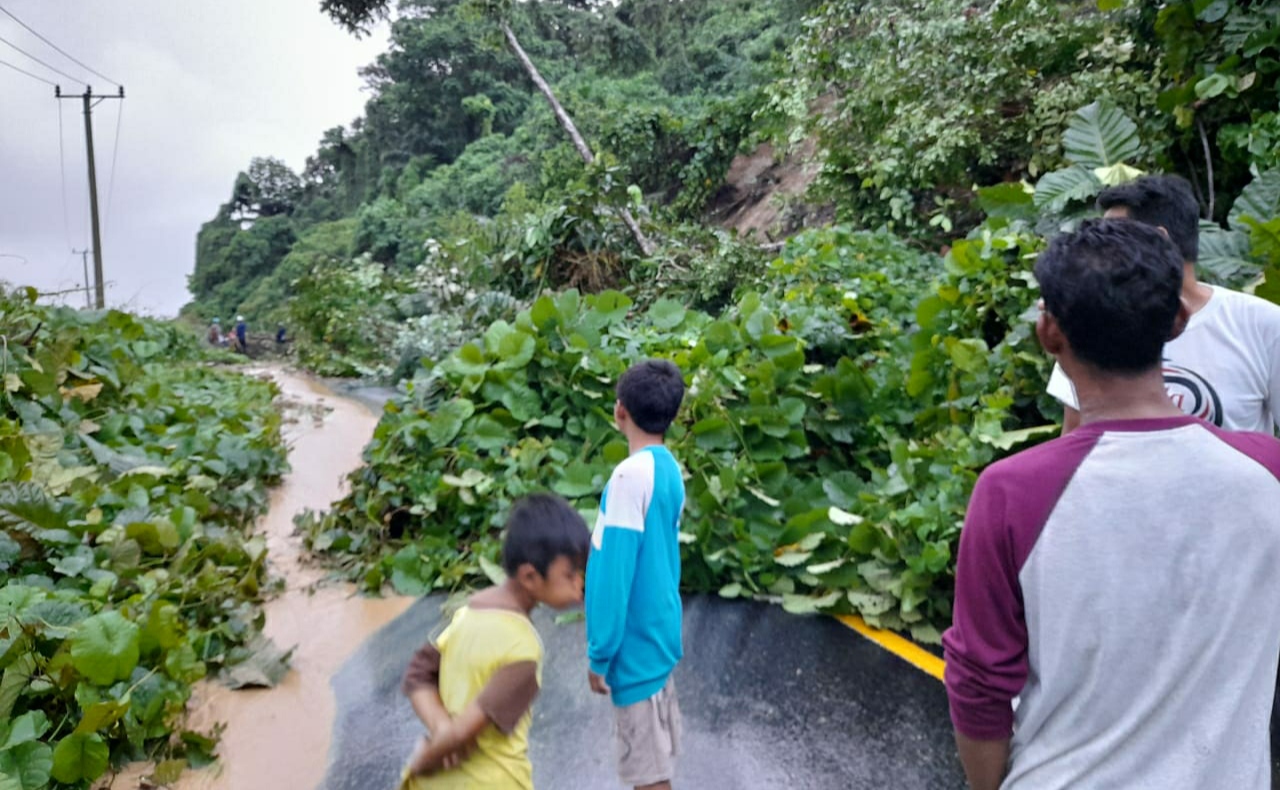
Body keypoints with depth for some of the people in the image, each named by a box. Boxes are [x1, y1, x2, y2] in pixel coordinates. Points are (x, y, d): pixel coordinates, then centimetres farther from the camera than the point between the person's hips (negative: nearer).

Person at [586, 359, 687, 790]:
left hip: (635, 642, -9)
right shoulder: (668, 468, 5)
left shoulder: (631, 475, -23)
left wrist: (600, 653, -15)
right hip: (656, 633, 9)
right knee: (651, 755, 21)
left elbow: (615, 572, -22)